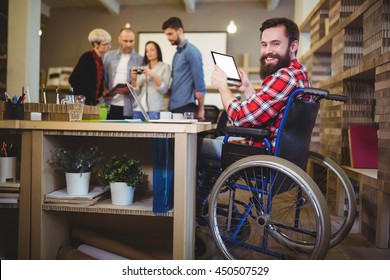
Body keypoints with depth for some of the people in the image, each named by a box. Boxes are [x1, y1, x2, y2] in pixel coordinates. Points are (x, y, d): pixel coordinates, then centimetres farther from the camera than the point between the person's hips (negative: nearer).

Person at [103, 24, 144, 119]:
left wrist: (130, 89, -16)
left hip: (129, 109, -2)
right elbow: (103, 78, 13)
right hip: (110, 107, 2)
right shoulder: (108, 56, 10)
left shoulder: (140, 60, 2)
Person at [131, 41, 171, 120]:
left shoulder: (165, 67, 7)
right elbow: (136, 92, 11)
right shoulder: (142, 68, 17)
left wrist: (153, 76, -16)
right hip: (138, 108, 4)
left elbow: (164, 89, -5)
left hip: (154, 109, -4)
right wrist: (133, 79, -6)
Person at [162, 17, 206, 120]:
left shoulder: (191, 51, -9)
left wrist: (201, 109, -11)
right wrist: (170, 104, 15)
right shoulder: (177, 53, 16)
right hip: (174, 106, 8)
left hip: (185, 107, -8)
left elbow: (199, 82, -12)